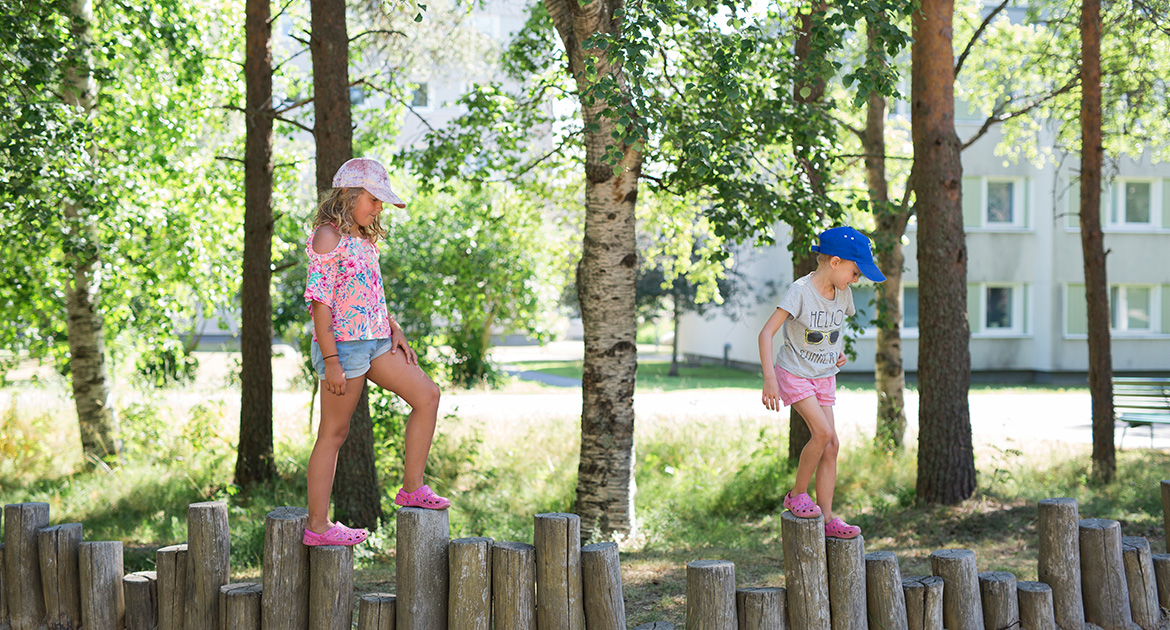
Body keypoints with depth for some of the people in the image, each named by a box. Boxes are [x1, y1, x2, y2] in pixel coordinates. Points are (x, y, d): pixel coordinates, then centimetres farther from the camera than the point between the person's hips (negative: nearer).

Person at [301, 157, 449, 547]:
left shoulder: (362, 238, 16)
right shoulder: (328, 236, -12)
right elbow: (319, 300, -17)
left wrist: (394, 330, 9)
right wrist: (331, 361, -20)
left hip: (374, 340, 9)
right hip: (342, 343, -9)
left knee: (426, 394, 1)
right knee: (334, 433, -3)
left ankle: (412, 488, 6)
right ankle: (317, 525, 4)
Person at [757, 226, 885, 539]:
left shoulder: (842, 293, 0)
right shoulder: (801, 291, -21)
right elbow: (766, 333, -25)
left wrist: (838, 351, 7)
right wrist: (769, 379, -32)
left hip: (824, 377, 6)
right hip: (794, 373, -6)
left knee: (831, 444, 0)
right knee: (823, 432, -21)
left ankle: (827, 518, 5)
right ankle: (797, 494, -2)